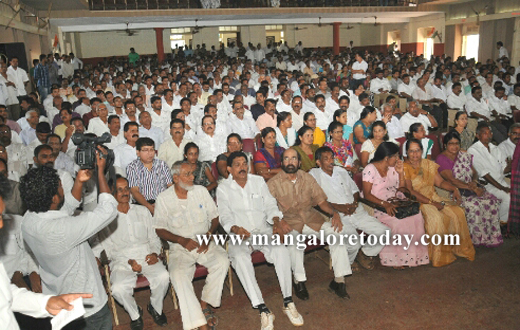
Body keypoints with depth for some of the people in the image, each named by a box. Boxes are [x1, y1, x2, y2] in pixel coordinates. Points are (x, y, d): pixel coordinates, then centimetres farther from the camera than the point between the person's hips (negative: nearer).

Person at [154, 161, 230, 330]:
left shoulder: (201, 191, 6)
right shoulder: (164, 198, -1)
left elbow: (215, 217, 10)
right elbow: (160, 230, 0)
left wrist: (209, 235, -9)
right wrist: (182, 240, -14)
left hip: (205, 244, 2)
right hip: (180, 248, -2)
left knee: (223, 261, -26)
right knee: (178, 274, -30)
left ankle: (204, 305, -8)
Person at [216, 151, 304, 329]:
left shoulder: (259, 181, 12)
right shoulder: (223, 189, 5)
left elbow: (270, 205, 9)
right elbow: (225, 217, -3)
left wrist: (276, 222, -12)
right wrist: (235, 228, -24)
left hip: (263, 230, 2)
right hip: (238, 235, -2)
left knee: (282, 251, -28)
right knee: (240, 258, -34)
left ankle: (288, 302, -17)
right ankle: (263, 310, -31)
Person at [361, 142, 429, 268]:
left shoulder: (393, 168, 10)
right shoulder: (370, 170, -12)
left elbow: (401, 187, 14)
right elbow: (367, 194, -17)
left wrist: (401, 172, -1)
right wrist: (384, 204, -28)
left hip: (393, 203, 7)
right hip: (376, 206, -7)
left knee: (416, 216, -17)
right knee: (397, 221, -30)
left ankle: (413, 254, -7)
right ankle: (395, 258, -15)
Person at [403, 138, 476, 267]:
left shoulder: (428, 164, 13)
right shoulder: (404, 168, -7)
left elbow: (440, 182, 13)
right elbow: (410, 191, -16)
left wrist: (454, 189, -7)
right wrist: (431, 203, -20)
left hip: (433, 197, 6)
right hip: (416, 201, -6)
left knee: (457, 212, -13)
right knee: (435, 218, -30)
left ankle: (458, 247, 2)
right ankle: (438, 255, -16)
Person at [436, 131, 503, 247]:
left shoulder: (464, 156, 14)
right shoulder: (441, 159, -9)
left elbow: (474, 173, 14)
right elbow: (451, 180, -18)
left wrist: (474, 182, -10)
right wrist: (471, 188, -21)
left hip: (471, 188, 7)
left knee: (492, 201, -13)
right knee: (474, 205, -29)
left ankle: (491, 236, -5)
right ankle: (478, 238, -12)